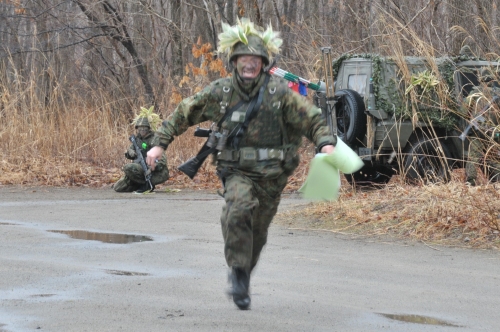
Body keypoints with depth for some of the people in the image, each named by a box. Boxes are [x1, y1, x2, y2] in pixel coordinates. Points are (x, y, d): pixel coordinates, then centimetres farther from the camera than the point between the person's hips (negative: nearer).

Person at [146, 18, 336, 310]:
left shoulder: (279, 92, -4)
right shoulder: (220, 92, 0)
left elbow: (311, 119, -3)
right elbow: (185, 113, 11)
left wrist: (326, 143, -22)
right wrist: (161, 143, 7)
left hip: (271, 174, 1)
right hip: (237, 170, -1)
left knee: (258, 232, 11)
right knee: (239, 210, -31)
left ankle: (242, 278, 35)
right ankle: (239, 270, -19)